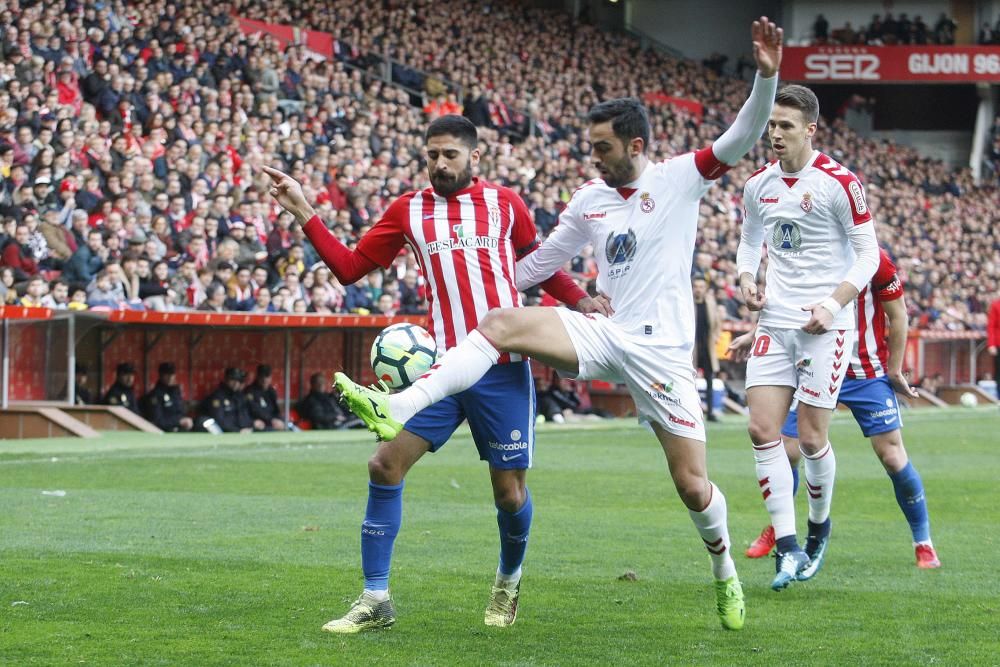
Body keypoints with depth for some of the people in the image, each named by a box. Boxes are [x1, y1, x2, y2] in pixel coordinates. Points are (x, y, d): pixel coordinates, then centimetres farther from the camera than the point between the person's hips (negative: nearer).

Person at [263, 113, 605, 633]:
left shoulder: (504, 203, 6)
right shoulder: (408, 210, 8)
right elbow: (349, 267, 9)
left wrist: (580, 301, 7)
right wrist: (304, 212, 2)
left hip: (504, 368, -1)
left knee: (509, 491, 1)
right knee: (385, 466, -10)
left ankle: (509, 579, 33)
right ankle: (375, 600, -1)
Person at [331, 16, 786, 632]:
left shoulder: (680, 178, -4)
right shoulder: (590, 199, 10)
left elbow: (743, 137, -15)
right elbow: (544, 260, 22)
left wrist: (767, 77, -30)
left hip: (661, 351, -4)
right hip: (605, 334, 4)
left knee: (692, 484, -3)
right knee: (501, 324, -18)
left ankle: (725, 572, 26)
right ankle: (397, 409, -29)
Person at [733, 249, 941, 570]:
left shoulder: (874, 260, -14)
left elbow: (898, 315, -5)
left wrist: (894, 370, -3)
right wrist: (754, 334, 9)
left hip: (868, 375, -3)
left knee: (892, 456, -7)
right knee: (786, 452, -3)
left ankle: (923, 543, 7)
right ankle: (775, 531, 21)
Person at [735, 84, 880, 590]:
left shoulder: (838, 183, -10)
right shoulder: (759, 184, 7)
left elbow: (868, 254, -6)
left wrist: (833, 305, -17)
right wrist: (746, 280, 2)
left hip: (825, 325, -5)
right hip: (774, 321, 5)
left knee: (811, 437, -2)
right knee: (762, 430, -7)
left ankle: (819, 525, 25)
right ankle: (788, 547, -4)